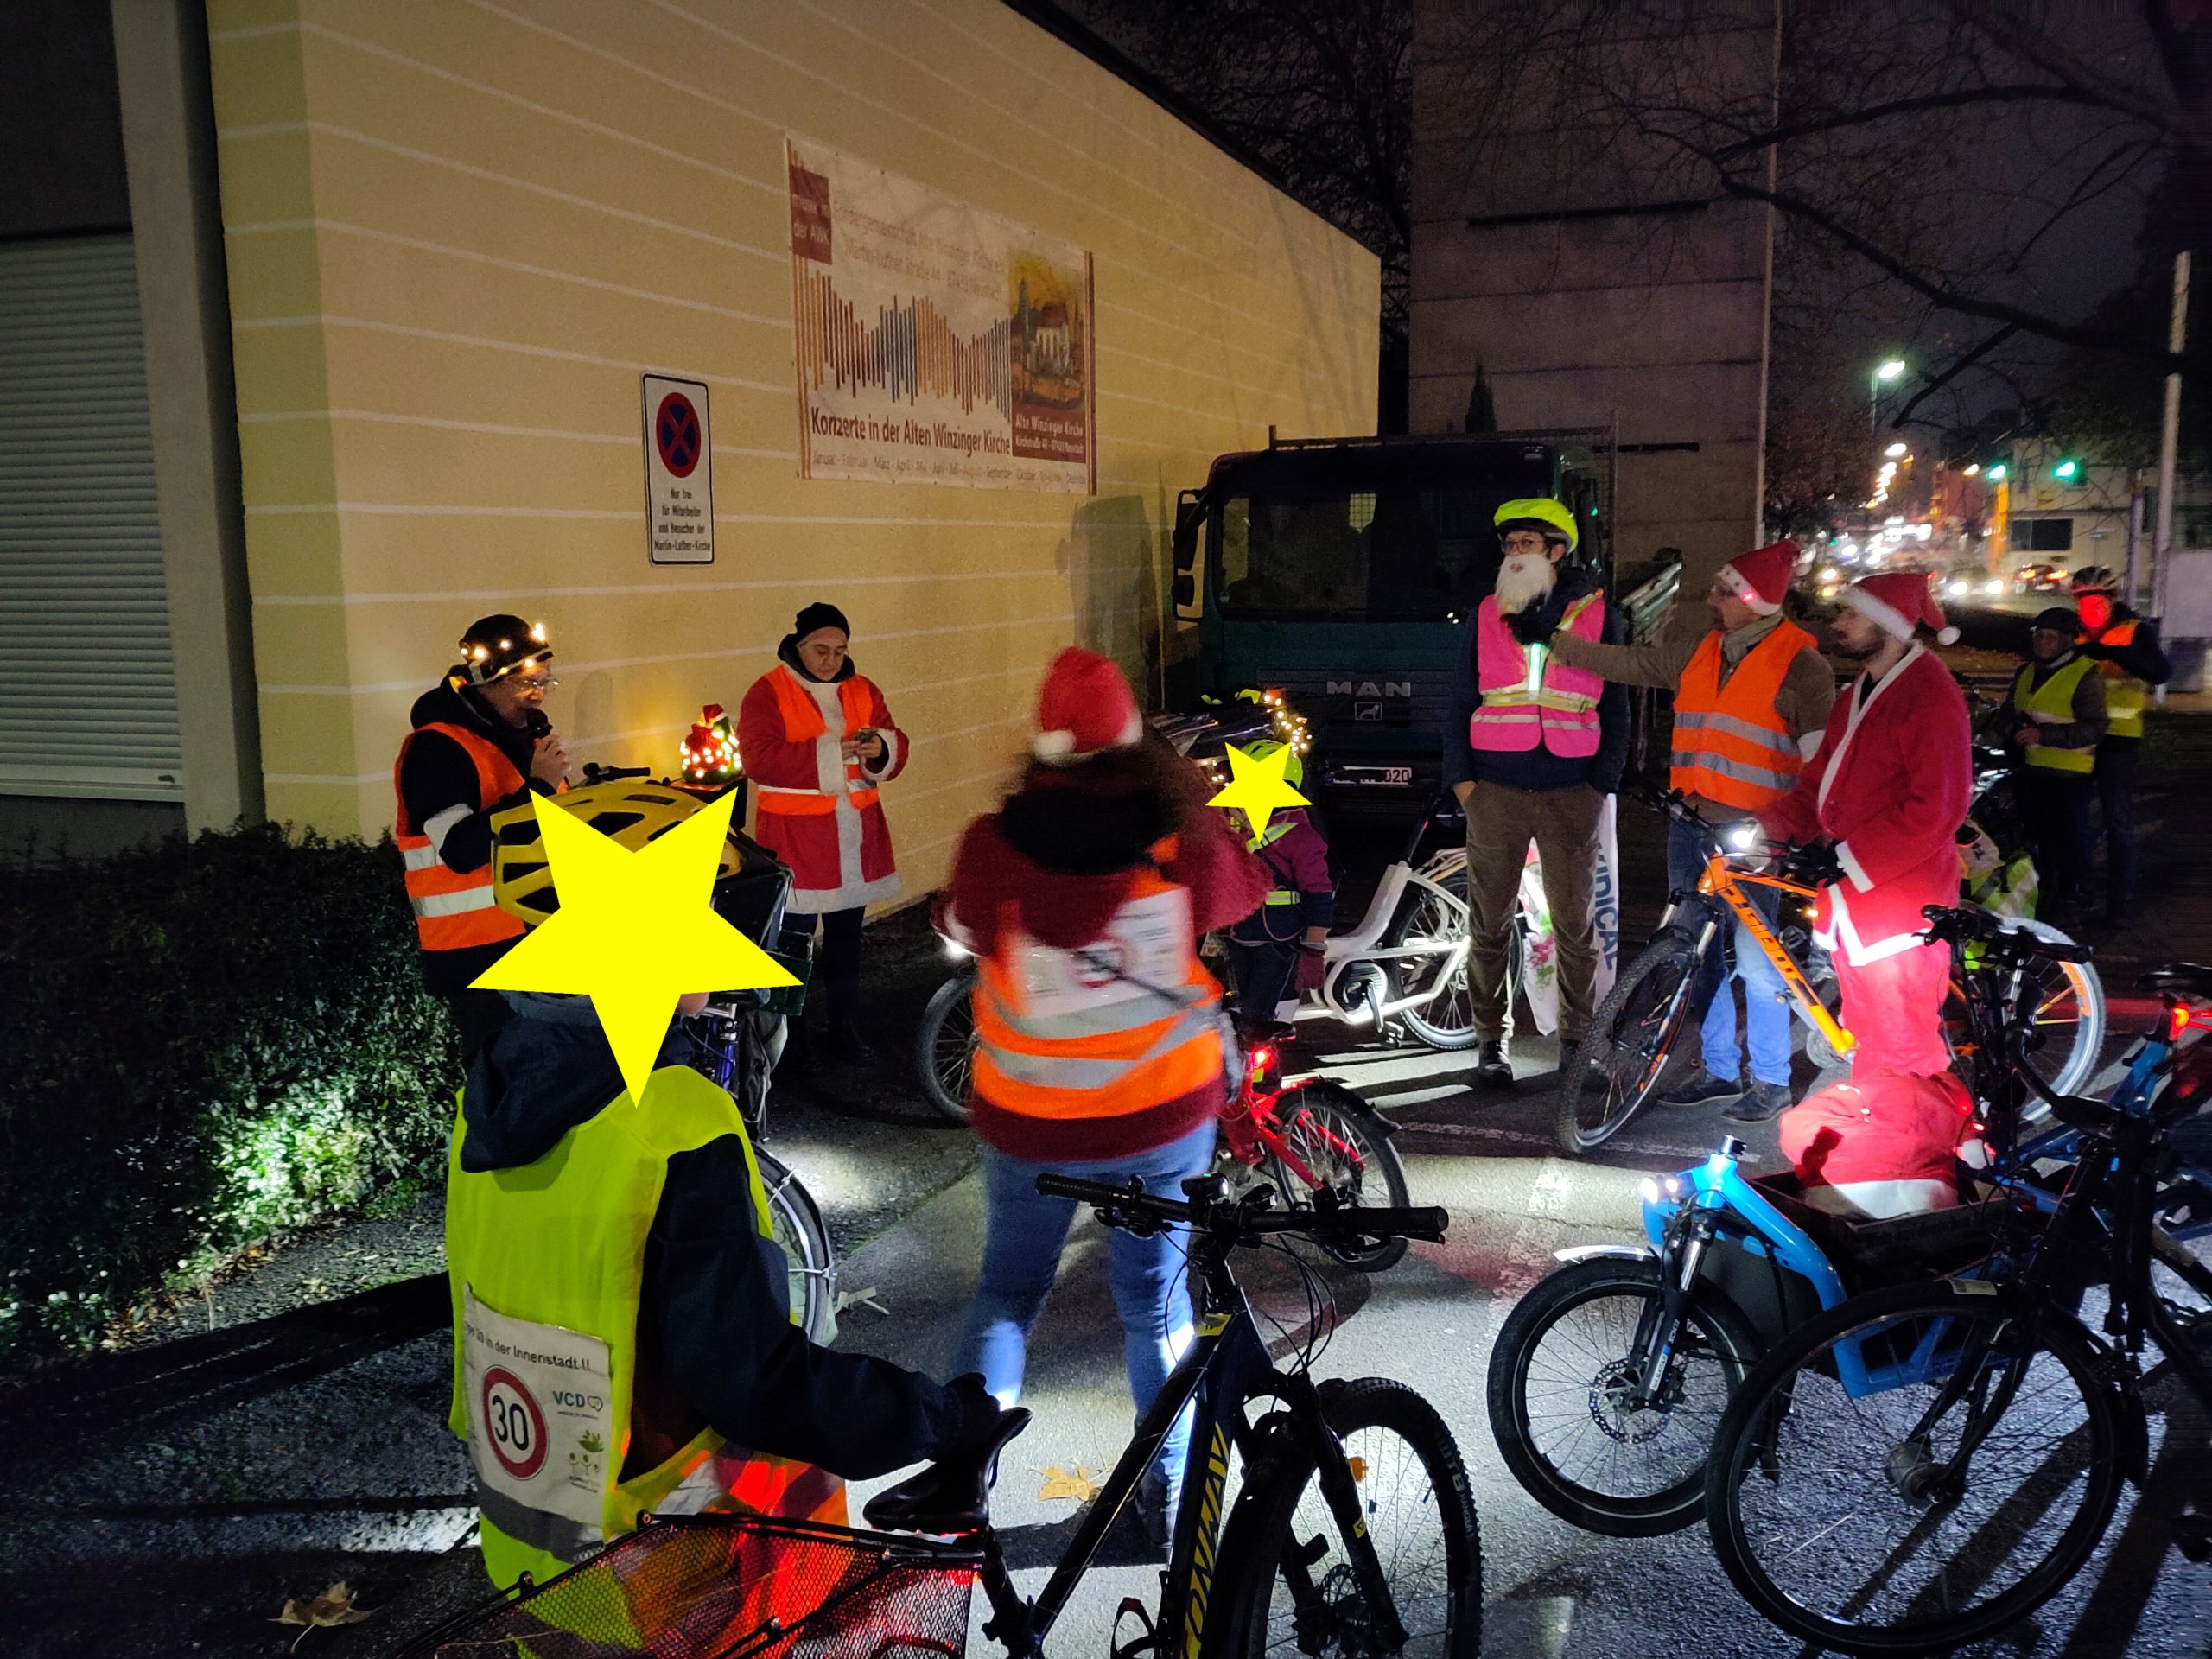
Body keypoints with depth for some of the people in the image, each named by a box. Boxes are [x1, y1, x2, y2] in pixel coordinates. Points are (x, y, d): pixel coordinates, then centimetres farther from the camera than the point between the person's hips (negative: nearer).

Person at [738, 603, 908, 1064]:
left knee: (846, 935, 13)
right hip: (795, 839, -5)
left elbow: (895, 747, 9)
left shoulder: (862, 690, 9)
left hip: (855, 839, 5)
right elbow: (759, 759, -18)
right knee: (792, 938, 2)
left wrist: (881, 749, -15)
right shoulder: (768, 693, -7)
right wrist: (828, 755, -24)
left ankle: (846, 1026, 25)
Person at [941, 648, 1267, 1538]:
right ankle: (1169, 1490, 31)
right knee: (1157, 1297, 19)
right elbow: (1246, 894, 4)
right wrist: (1194, 801, 15)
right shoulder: (1183, 841, -17)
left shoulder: (994, 846, -20)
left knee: (1006, 1291, 21)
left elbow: (961, 926, 2)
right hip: (1164, 1116, 1)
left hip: (1028, 1121, -1)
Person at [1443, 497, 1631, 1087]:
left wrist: (1603, 781, 0)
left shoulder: (1595, 614, 7)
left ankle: (1578, 1039, 16)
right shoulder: (1487, 615, 10)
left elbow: (1615, 706, 8)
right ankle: (1491, 1039, 14)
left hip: (1571, 792, -1)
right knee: (1489, 922, 3)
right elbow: (1461, 701, 11)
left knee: (1576, 923, 4)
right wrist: (1461, 777, 1)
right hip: (1495, 789, 1)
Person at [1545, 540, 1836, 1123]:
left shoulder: (1799, 664, -7)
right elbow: (1629, 663, 18)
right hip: (1691, 819, 7)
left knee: (1754, 960, -4)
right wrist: (1557, 642, 14)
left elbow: (1820, 755, -9)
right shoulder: (1698, 650, 11)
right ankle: (1719, 1069, 24)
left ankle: (1772, 1081, 12)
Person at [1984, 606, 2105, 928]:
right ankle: (2043, 895, 28)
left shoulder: (2085, 676, -10)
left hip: (2069, 774, -7)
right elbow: (2005, 714, 18)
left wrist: (2044, 735, -24)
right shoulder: (2027, 672, 14)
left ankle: (2067, 901, 7)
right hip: (2031, 769, 7)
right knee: (2036, 835, 15)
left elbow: (2092, 729, -17)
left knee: (2069, 838, -2)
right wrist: (2012, 729, -6)